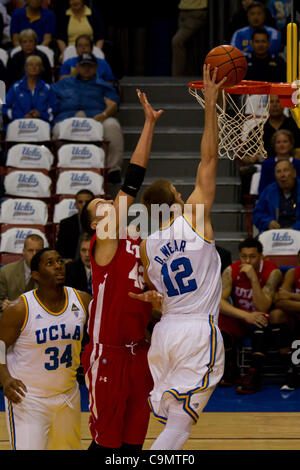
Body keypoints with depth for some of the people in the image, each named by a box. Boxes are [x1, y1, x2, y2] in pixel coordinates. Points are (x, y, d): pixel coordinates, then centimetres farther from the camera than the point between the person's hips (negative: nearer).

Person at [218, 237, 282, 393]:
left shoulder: (272, 272, -17)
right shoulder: (231, 271, -9)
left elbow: (263, 308, -26)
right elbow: (218, 301, -21)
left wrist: (254, 278, -36)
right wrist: (245, 315, -34)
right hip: (239, 321, 3)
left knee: (260, 323, -37)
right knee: (221, 321, -27)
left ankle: (254, 374, -38)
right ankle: (230, 370, -10)